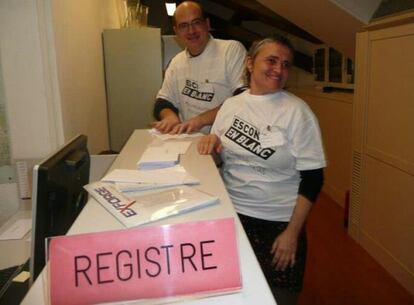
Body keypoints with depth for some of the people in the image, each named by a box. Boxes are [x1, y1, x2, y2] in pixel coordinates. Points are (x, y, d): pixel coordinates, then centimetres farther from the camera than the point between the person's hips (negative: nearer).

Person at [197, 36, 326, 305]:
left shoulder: (296, 111, -10)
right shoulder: (231, 104, 2)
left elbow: (313, 178, -10)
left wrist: (292, 232, -12)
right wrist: (211, 141, -7)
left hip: (277, 223, -3)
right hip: (231, 214, 4)